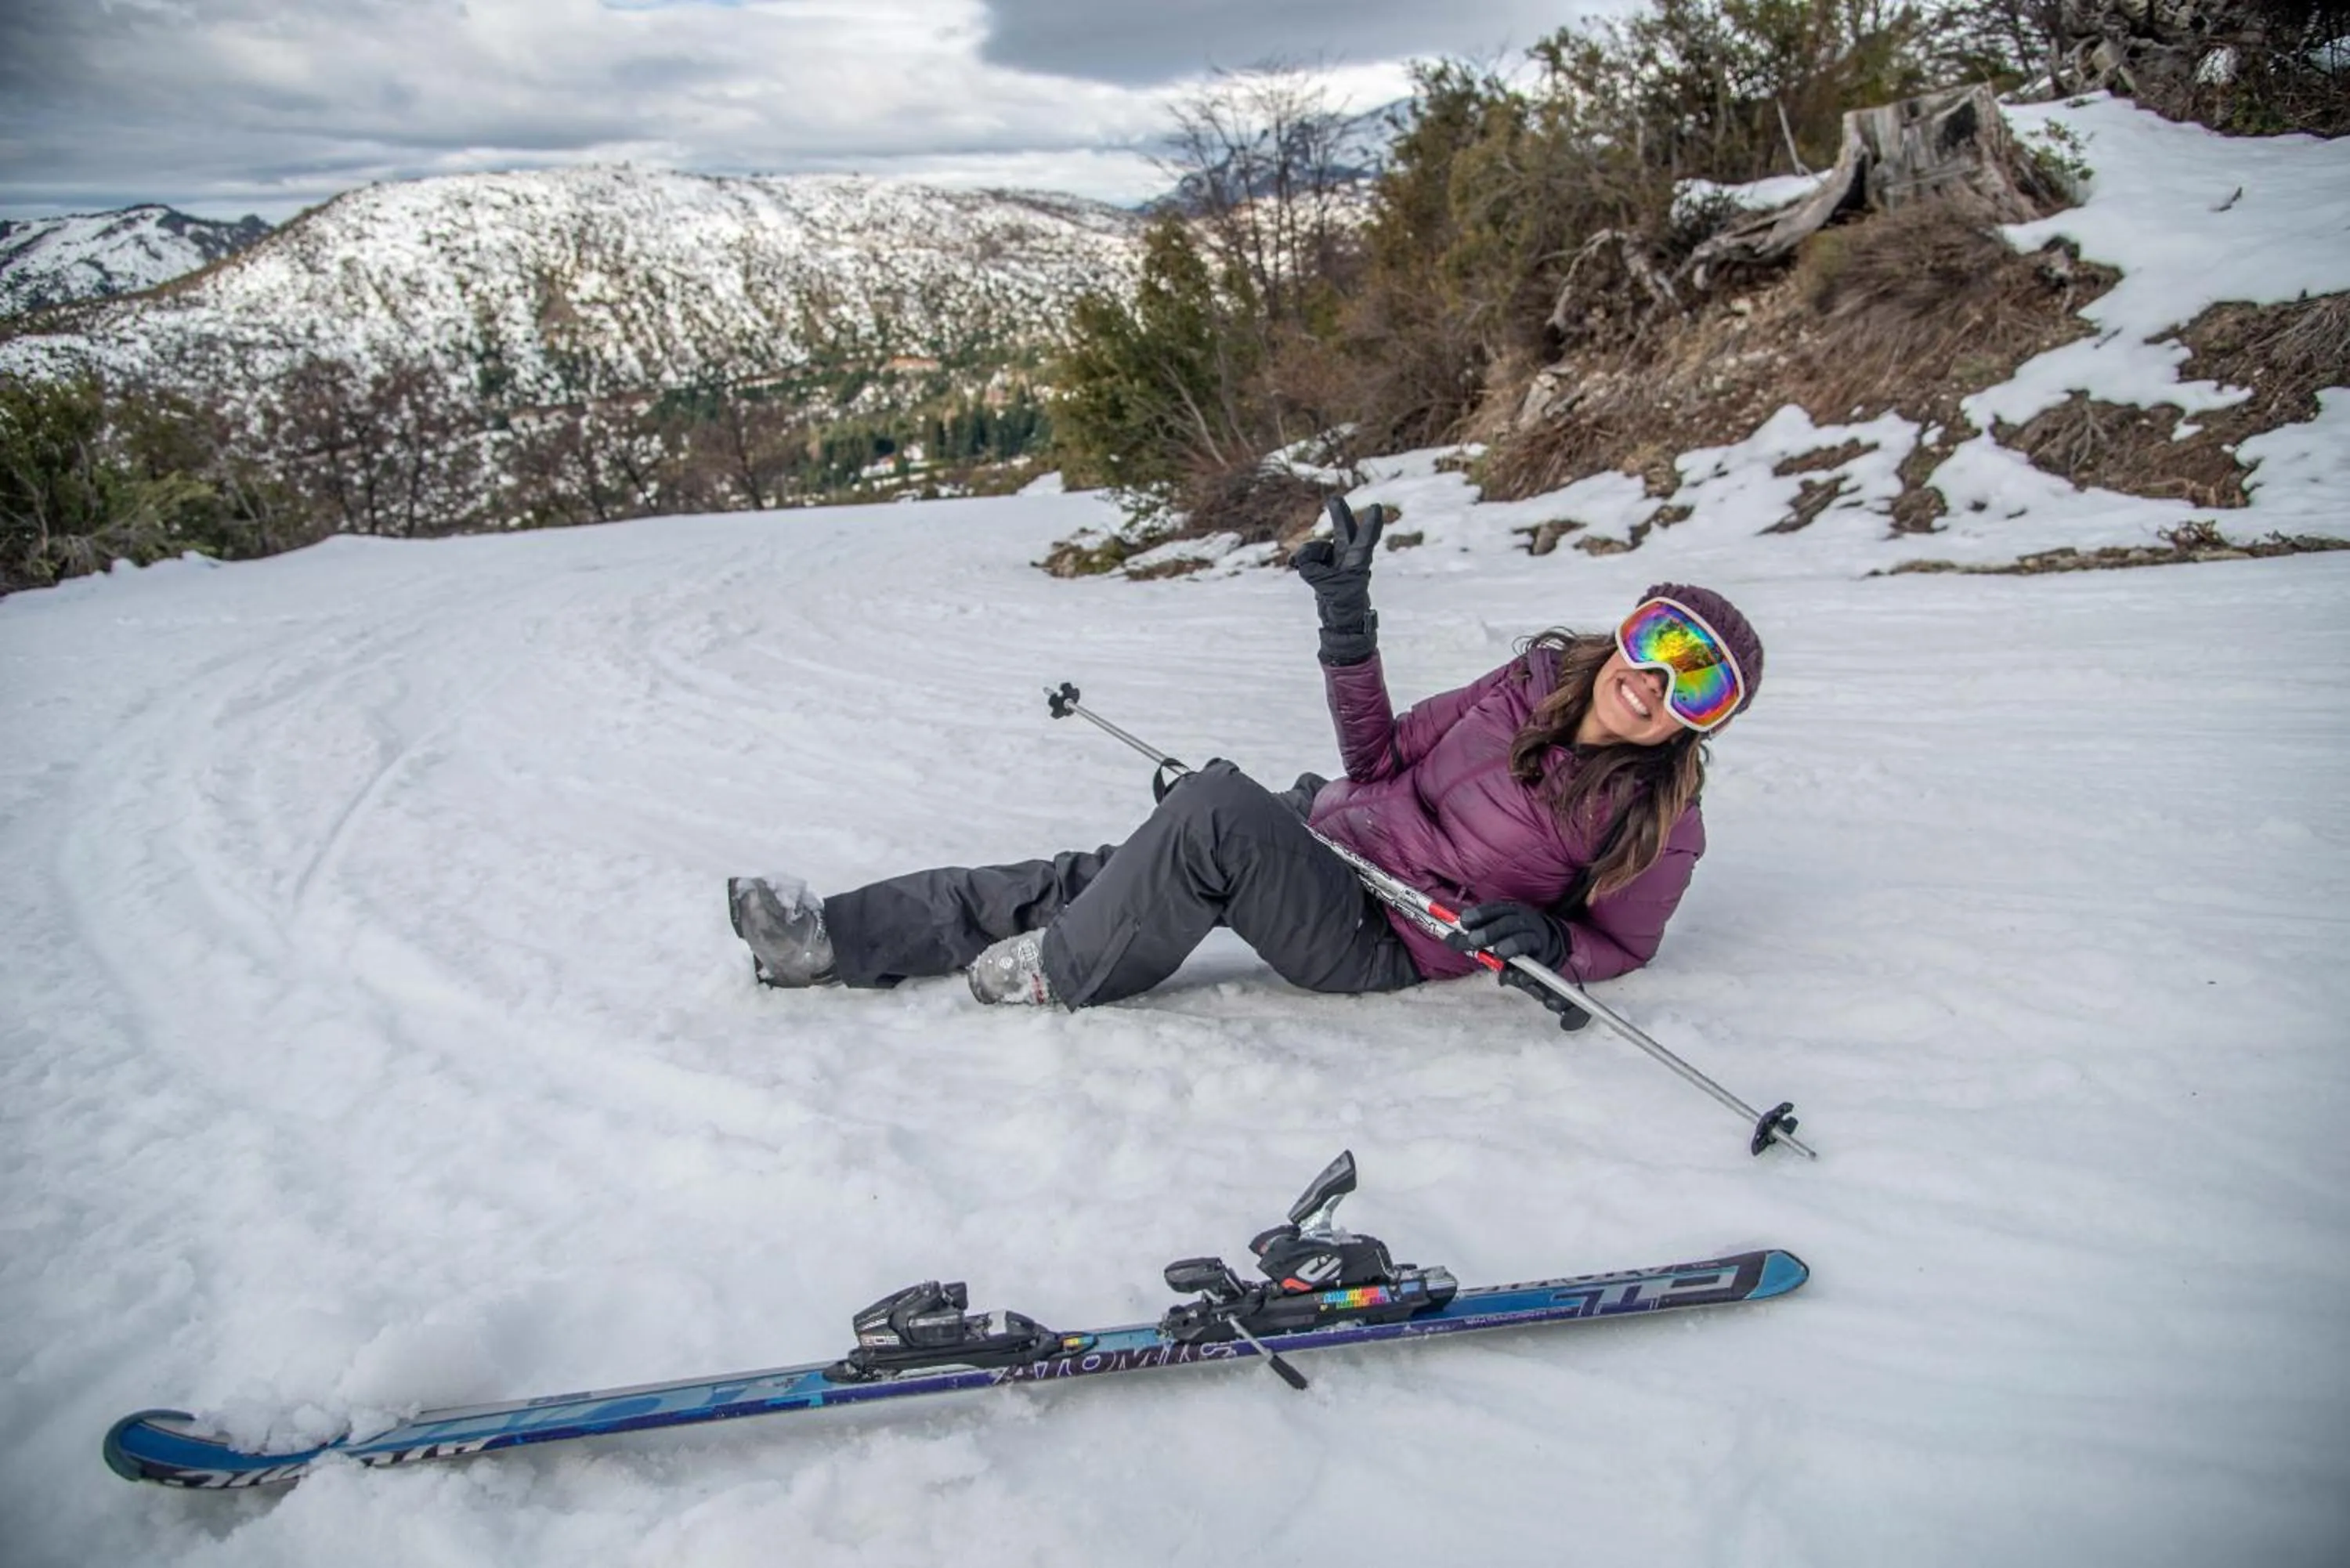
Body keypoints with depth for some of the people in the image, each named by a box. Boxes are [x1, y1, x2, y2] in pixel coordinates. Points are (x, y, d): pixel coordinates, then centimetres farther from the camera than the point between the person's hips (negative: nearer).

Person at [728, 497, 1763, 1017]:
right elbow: (1383, 756, 11)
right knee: (1094, 876, -6)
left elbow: (1620, 945, 3)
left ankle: (1057, 978, -11)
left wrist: (1542, 939, -19)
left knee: (1213, 808, -32)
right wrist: (1348, 616, 1)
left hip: (1382, 949, -6)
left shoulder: (1659, 825, -6)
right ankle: (830, 941, -2)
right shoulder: (1542, 680, 9)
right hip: (1327, 836, 7)